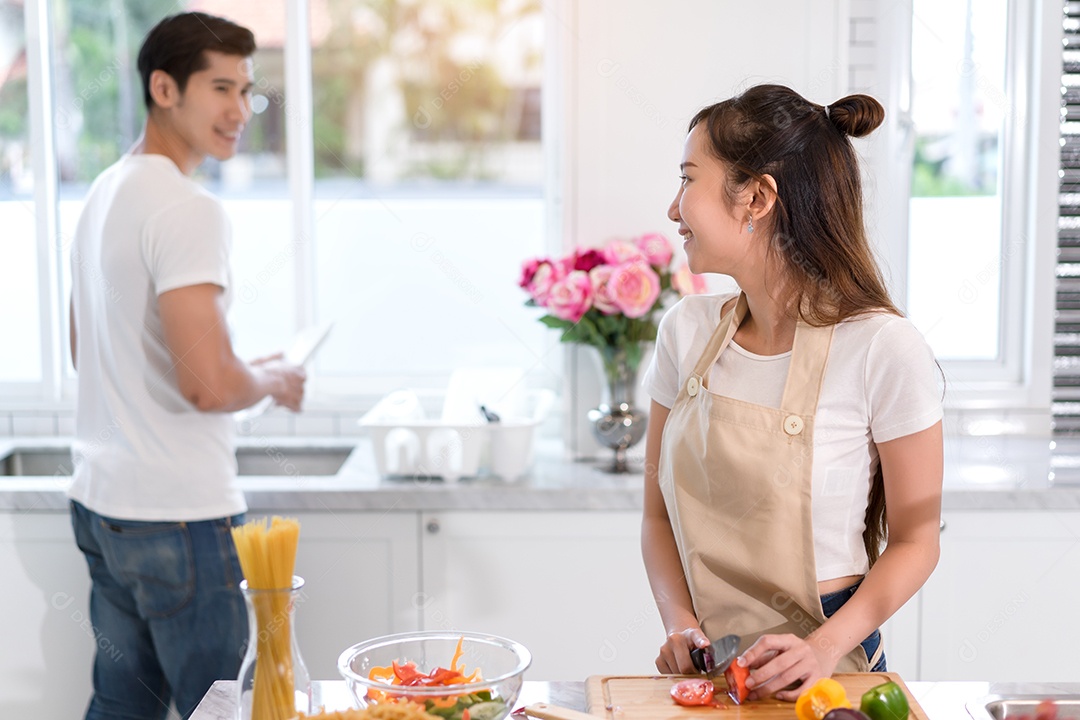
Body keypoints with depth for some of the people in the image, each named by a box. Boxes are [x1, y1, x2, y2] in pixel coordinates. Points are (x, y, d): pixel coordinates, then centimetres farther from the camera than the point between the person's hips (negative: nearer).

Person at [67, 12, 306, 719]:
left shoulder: (105, 193, 13)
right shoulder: (188, 210, -18)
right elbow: (210, 385, -27)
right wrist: (275, 379, -6)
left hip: (100, 502, 9)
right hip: (178, 515, -9)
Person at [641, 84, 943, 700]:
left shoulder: (883, 348, -11)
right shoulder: (688, 331, 2)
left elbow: (915, 541, -4)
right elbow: (660, 514, 8)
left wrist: (825, 649, -16)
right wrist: (681, 623, -7)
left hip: (827, 673, -2)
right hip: (703, 667, 3)